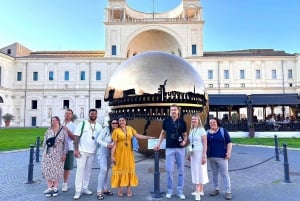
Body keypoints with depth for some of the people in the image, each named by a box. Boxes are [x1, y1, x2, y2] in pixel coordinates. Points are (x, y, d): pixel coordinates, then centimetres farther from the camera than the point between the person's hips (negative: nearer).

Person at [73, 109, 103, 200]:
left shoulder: (99, 126, 7)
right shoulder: (82, 124, -3)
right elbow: (76, 137, -6)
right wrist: (76, 149, -13)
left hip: (92, 152, 4)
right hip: (82, 151, -4)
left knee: (88, 170, 10)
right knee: (80, 170, -3)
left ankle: (85, 188, 21)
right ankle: (78, 191, 3)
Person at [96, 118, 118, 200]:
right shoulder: (106, 129, -15)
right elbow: (98, 139, -15)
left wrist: (113, 145, -13)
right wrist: (107, 145, -25)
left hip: (110, 153, 6)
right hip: (102, 152, -6)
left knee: (106, 171, 13)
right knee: (103, 170, -15)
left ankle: (105, 189, 24)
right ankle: (99, 192, -10)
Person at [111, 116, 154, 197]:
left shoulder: (130, 128, 4)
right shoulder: (116, 131, -6)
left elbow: (138, 135, -2)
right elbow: (114, 144, -8)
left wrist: (149, 137, -10)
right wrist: (112, 156, -12)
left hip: (129, 153, 3)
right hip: (119, 153, -3)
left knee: (129, 169, 7)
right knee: (120, 169, 4)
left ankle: (129, 189, 18)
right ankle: (120, 189, 18)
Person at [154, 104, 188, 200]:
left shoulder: (182, 122, 0)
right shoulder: (166, 121, 0)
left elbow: (185, 134, 9)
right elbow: (163, 133, 11)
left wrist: (184, 141, -11)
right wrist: (158, 144, 5)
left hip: (180, 148, 1)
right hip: (169, 148, 0)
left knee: (181, 170, 7)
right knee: (169, 170, 1)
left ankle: (180, 191, 19)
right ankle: (170, 191, 17)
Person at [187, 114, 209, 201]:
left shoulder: (201, 130, -10)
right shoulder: (191, 130, 11)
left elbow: (205, 144, -13)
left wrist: (204, 156, -18)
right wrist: (189, 154, 13)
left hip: (199, 153, -7)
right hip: (193, 153, 7)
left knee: (199, 171, -4)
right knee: (195, 171, 12)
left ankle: (198, 193, -1)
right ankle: (200, 190, 25)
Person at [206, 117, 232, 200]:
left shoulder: (223, 131, -3)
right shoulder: (207, 132, 8)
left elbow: (229, 142, -4)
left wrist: (228, 152, -14)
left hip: (221, 156, -4)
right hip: (211, 157, 4)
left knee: (225, 174, 0)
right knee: (214, 174, 14)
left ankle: (228, 191, 7)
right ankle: (216, 189, 27)